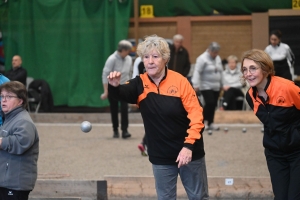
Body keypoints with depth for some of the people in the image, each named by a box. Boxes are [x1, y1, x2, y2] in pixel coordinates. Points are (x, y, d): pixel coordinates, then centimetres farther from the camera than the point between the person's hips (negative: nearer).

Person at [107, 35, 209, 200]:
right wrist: (114, 86, -47)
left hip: (188, 152, -2)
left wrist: (189, 145, -20)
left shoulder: (180, 81, -11)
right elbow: (121, 93, -24)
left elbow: (196, 115, -12)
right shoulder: (140, 84, -4)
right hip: (160, 157, 2)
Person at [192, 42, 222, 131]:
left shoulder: (218, 59, 11)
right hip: (206, 86, -7)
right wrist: (196, 85, -25)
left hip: (216, 87, 7)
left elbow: (220, 71, 20)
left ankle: (210, 123, 10)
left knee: (213, 105, 5)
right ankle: (203, 121, -4)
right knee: (209, 103, -16)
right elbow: (197, 72, -18)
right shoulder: (202, 59, -13)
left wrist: (221, 85, 20)